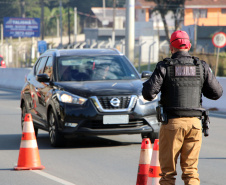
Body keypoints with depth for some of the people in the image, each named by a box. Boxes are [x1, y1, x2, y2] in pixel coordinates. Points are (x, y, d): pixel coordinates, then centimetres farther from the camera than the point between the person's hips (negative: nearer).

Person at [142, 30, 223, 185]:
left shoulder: (164, 67, -4)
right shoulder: (202, 67, 4)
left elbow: (148, 93, -11)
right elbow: (217, 93, 8)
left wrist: (147, 84, 12)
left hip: (172, 122, -2)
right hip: (194, 122, 2)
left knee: (168, 168, 7)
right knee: (191, 168, 6)